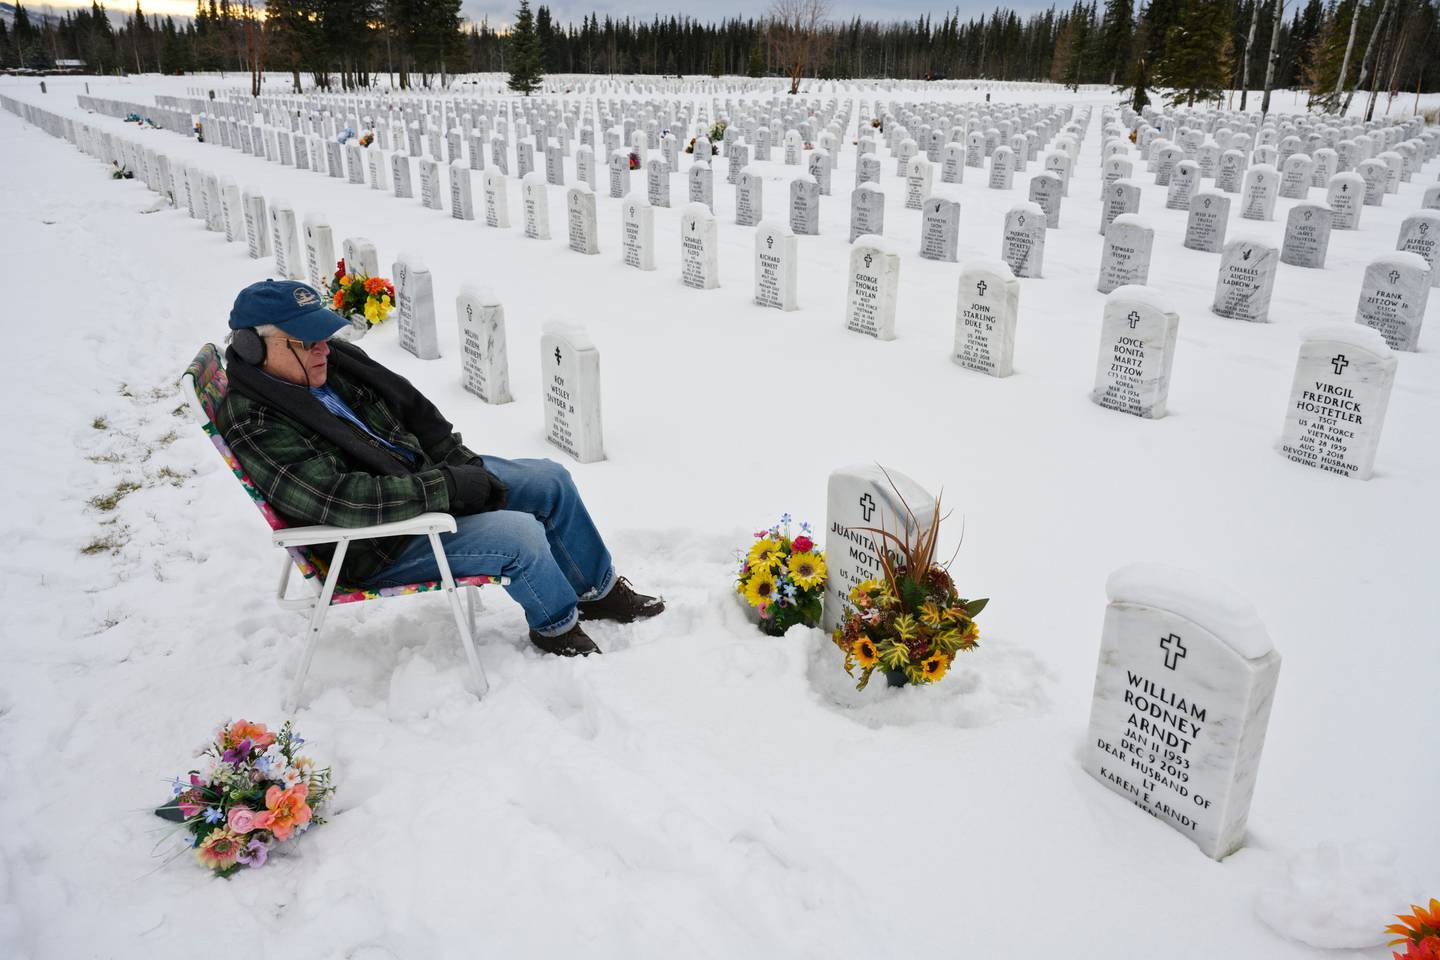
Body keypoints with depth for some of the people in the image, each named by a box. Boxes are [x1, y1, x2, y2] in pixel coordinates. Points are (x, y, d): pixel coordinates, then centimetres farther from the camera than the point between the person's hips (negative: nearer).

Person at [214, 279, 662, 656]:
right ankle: (557, 626, 5)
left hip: (423, 472, 9)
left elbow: (414, 408, 10)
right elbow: (349, 502, -35)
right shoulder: (257, 430, -25)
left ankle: (599, 589, 24)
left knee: (551, 480, 6)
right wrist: (453, 487, -30)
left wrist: (465, 467, -2)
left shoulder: (334, 361, -1)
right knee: (519, 534, -25)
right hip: (380, 546, -9)